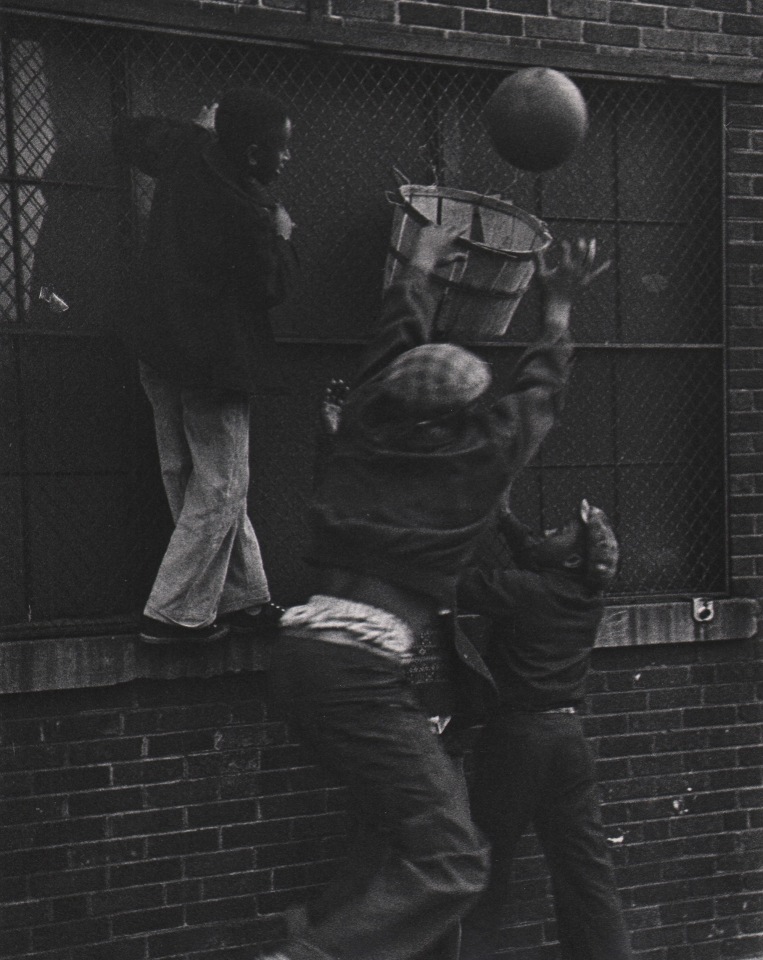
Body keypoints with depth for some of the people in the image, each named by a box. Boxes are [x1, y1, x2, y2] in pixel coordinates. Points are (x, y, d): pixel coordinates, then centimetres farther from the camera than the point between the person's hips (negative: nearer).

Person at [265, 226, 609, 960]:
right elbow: (539, 388, 21)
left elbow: (401, 332, 32)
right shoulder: (478, 457, 2)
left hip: (304, 644, 8)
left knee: (435, 797, 19)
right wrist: (559, 304, 37)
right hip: (362, 661, -8)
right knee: (449, 861, -8)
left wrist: (423, 263, 48)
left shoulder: (365, 428, 13)